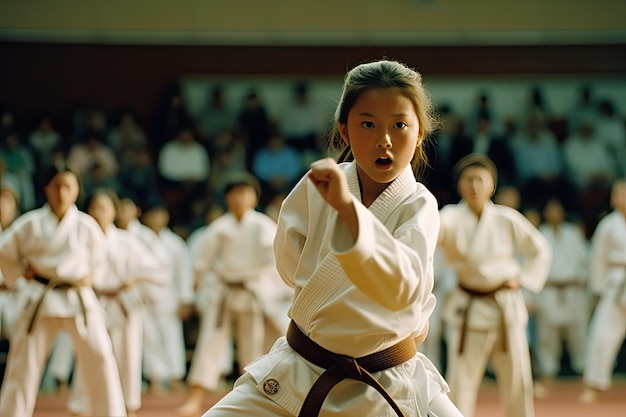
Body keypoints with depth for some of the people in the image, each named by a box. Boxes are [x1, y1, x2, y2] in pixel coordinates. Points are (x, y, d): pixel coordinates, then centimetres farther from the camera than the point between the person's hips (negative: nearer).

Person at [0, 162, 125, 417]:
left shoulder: (86, 225, -3)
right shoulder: (31, 224, -4)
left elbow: (99, 261, 12)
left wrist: (90, 277, -5)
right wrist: (22, 272, -3)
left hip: (80, 300, 0)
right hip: (41, 300, 0)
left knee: (100, 359, -8)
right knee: (23, 365, 5)